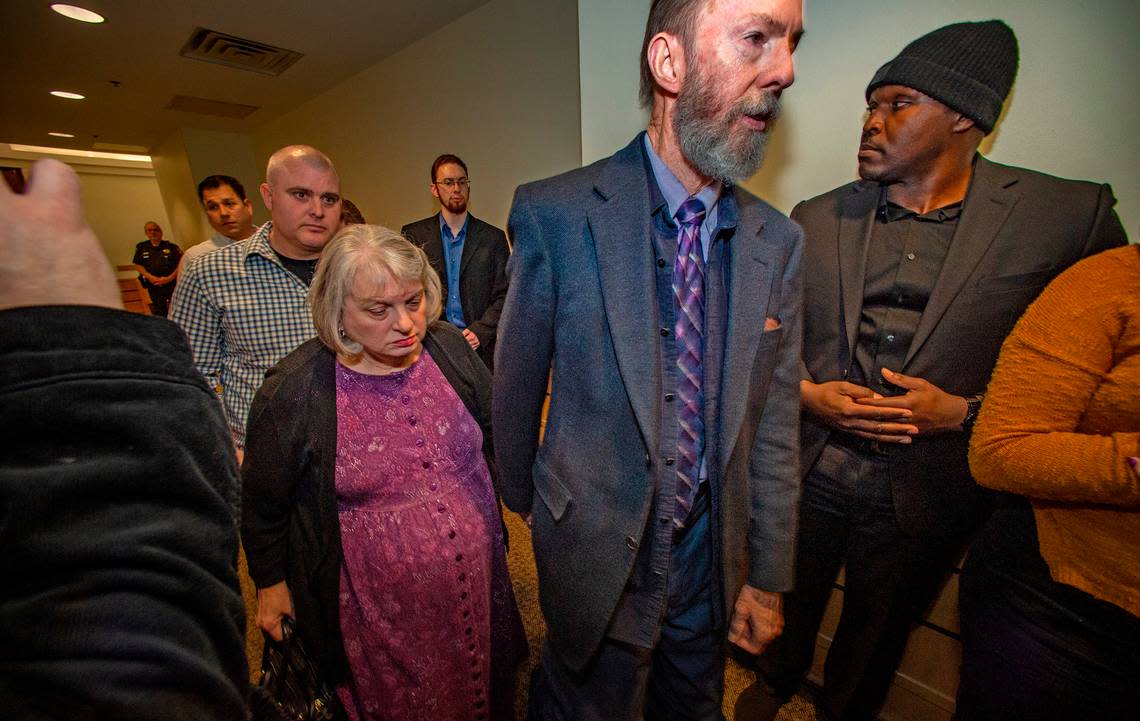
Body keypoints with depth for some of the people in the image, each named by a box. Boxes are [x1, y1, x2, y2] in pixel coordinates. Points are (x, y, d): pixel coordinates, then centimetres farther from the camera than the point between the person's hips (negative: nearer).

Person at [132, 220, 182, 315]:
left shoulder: (171, 247, 3)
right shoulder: (141, 247, 12)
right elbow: (137, 264, 11)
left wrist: (170, 278, -12)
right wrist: (149, 276, -7)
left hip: (171, 284, -3)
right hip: (153, 285, 3)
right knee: (159, 311, 9)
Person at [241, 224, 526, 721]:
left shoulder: (450, 348, -10)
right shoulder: (294, 391, -18)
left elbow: (496, 434, 4)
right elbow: (262, 501, -2)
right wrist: (270, 581, 8)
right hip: (380, 612, -3)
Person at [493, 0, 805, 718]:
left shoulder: (777, 241, -5)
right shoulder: (553, 213, -17)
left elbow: (773, 424, -2)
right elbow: (517, 383, -7)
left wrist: (768, 578, 4)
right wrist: (521, 499, 6)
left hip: (710, 555, 4)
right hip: (595, 553, -3)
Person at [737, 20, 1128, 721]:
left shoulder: (1068, 214, -8)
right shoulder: (816, 218, -3)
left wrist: (966, 411, -16)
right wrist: (807, 393, -14)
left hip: (924, 497, -1)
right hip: (807, 473, 2)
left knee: (875, 636, 25)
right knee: (790, 606, 27)